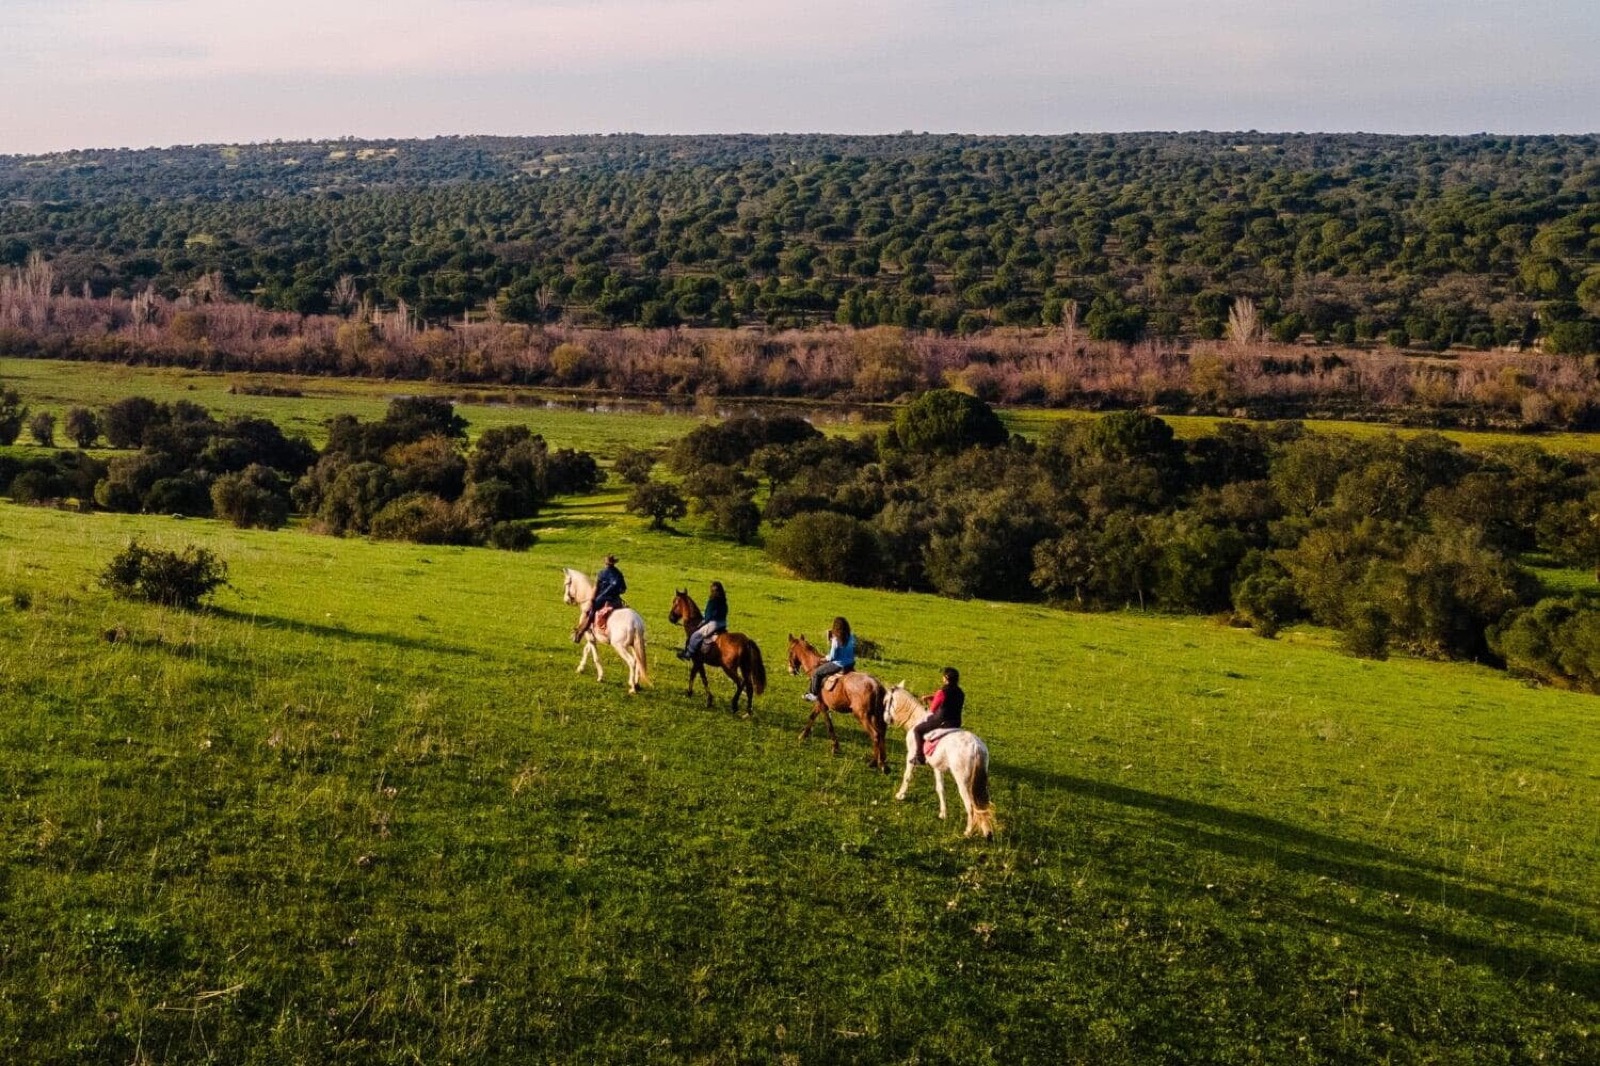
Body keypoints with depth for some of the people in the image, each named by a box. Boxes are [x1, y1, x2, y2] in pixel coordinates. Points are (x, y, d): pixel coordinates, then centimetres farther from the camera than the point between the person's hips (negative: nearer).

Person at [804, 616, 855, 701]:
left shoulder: (836, 640, -20)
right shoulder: (851, 637, 0)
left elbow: (832, 657, -16)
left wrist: (824, 659, 5)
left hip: (839, 665, -7)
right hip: (850, 665, 8)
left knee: (816, 673, 9)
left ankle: (814, 695, 16)